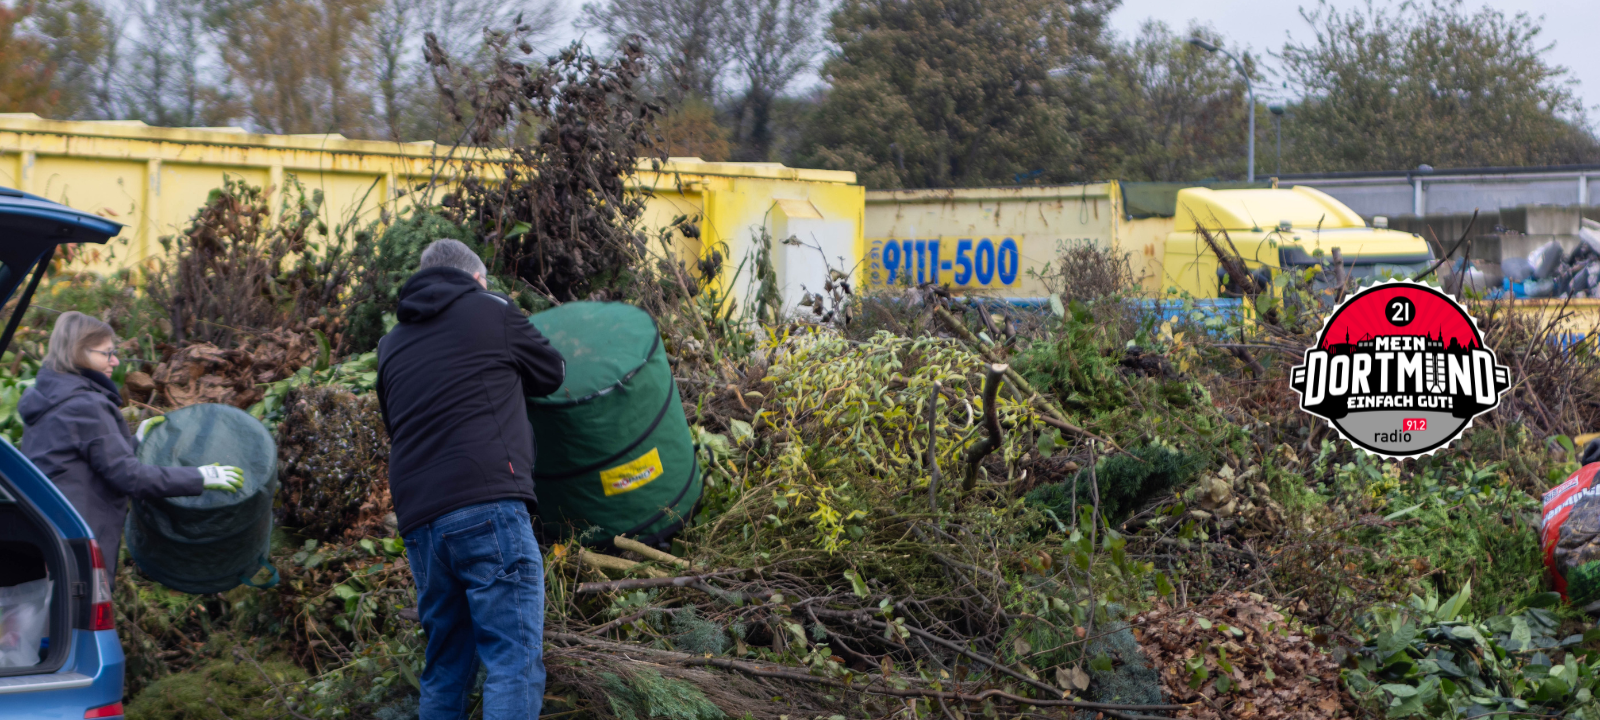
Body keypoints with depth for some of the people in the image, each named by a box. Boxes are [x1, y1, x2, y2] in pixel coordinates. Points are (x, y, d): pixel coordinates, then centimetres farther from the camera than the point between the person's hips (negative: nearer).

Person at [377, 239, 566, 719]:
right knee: (515, 663, -11)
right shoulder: (490, 311, 8)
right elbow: (551, 373, 21)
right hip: (487, 506, -6)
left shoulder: (393, 344, 23)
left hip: (418, 517, 6)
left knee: (445, 669, 14)